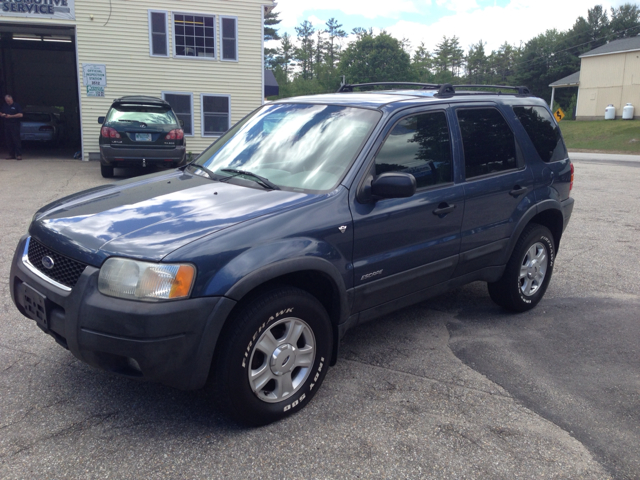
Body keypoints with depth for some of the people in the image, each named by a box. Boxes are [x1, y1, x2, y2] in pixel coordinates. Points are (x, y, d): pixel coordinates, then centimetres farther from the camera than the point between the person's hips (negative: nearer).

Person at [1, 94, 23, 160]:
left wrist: (10, 116, -12)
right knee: (9, 141, 5)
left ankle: (19, 155, -8)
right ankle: (11, 154, 10)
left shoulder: (16, 106, 0)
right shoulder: (4, 106, 15)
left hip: (15, 125, -5)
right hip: (7, 125, 5)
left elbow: (20, 115, -8)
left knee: (16, 140, -9)